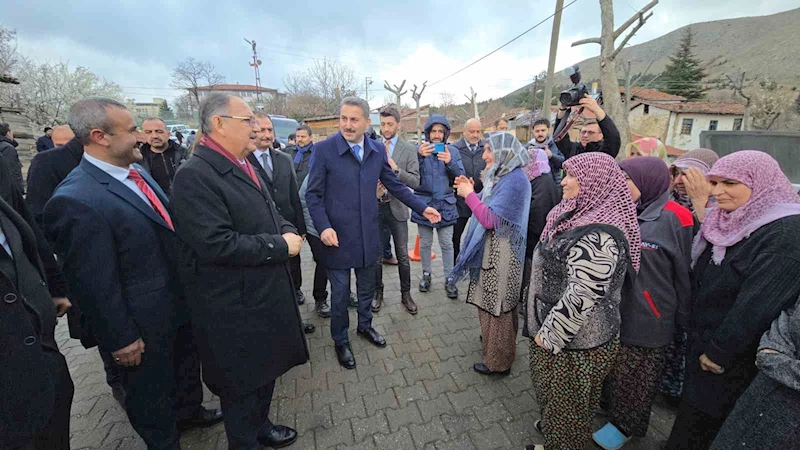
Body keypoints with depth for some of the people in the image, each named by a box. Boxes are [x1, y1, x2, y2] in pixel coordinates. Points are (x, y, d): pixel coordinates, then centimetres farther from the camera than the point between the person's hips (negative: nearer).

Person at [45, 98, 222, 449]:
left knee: (187, 365, 29)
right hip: (145, 323, -8)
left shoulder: (137, 172, 0)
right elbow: (93, 284, -22)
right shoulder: (75, 200, -26)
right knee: (150, 392, 19)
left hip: (178, 302, 8)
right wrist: (121, 338, -14)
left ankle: (188, 411, 55)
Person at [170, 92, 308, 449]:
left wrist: (289, 231, -4)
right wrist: (281, 246, -21)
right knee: (241, 383, 14)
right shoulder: (195, 176, -21)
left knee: (266, 368, 26)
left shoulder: (244, 166, 8)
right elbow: (217, 244, -29)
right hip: (234, 307, -9)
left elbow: (269, 215, 17)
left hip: (267, 294, 9)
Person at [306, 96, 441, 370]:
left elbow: (395, 185, 10)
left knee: (367, 288, 20)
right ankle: (340, 341, 34)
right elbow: (313, 194, -7)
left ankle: (365, 325, 46)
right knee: (340, 293, 11)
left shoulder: (377, 151, 4)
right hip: (338, 237, -3)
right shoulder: (323, 150, -8)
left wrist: (422, 208, 5)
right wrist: (323, 227, -20)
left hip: (368, 235, 4)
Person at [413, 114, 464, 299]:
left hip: (446, 205, 1)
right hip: (424, 204, 0)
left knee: (447, 244, 6)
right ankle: (426, 274, 31)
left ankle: (449, 279, 21)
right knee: (425, 242, 12)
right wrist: (419, 157, -30)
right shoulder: (419, 150, -2)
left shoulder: (453, 151, 3)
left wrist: (450, 163, -20)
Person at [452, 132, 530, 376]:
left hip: (500, 253, -9)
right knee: (496, 304, 23)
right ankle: (495, 340, 43)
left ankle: (498, 362, 22)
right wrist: (471, 191, 3)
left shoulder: (515, 179, -20)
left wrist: (469, 195, -15)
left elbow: (491, 219, -24)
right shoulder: (502, 175, 10)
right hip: (490, 248, 9)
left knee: (496, 306, 4)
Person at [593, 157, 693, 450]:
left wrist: (682, 317, -1)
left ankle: (626, 425, 35)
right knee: (609, 367, 21)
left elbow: (684, 272, -8)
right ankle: (608, 406, 44)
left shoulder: (673, 218, -16)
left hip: (644, 317, -5)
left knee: (634, 376, 14)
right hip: (610, 310, 6)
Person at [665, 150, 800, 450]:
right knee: (693, 410, 22)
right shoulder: (728, 223, 5)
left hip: (734, 357, -7)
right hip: (702, 342, 7)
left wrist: (720, 352, -19)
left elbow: (758, 305, -24)